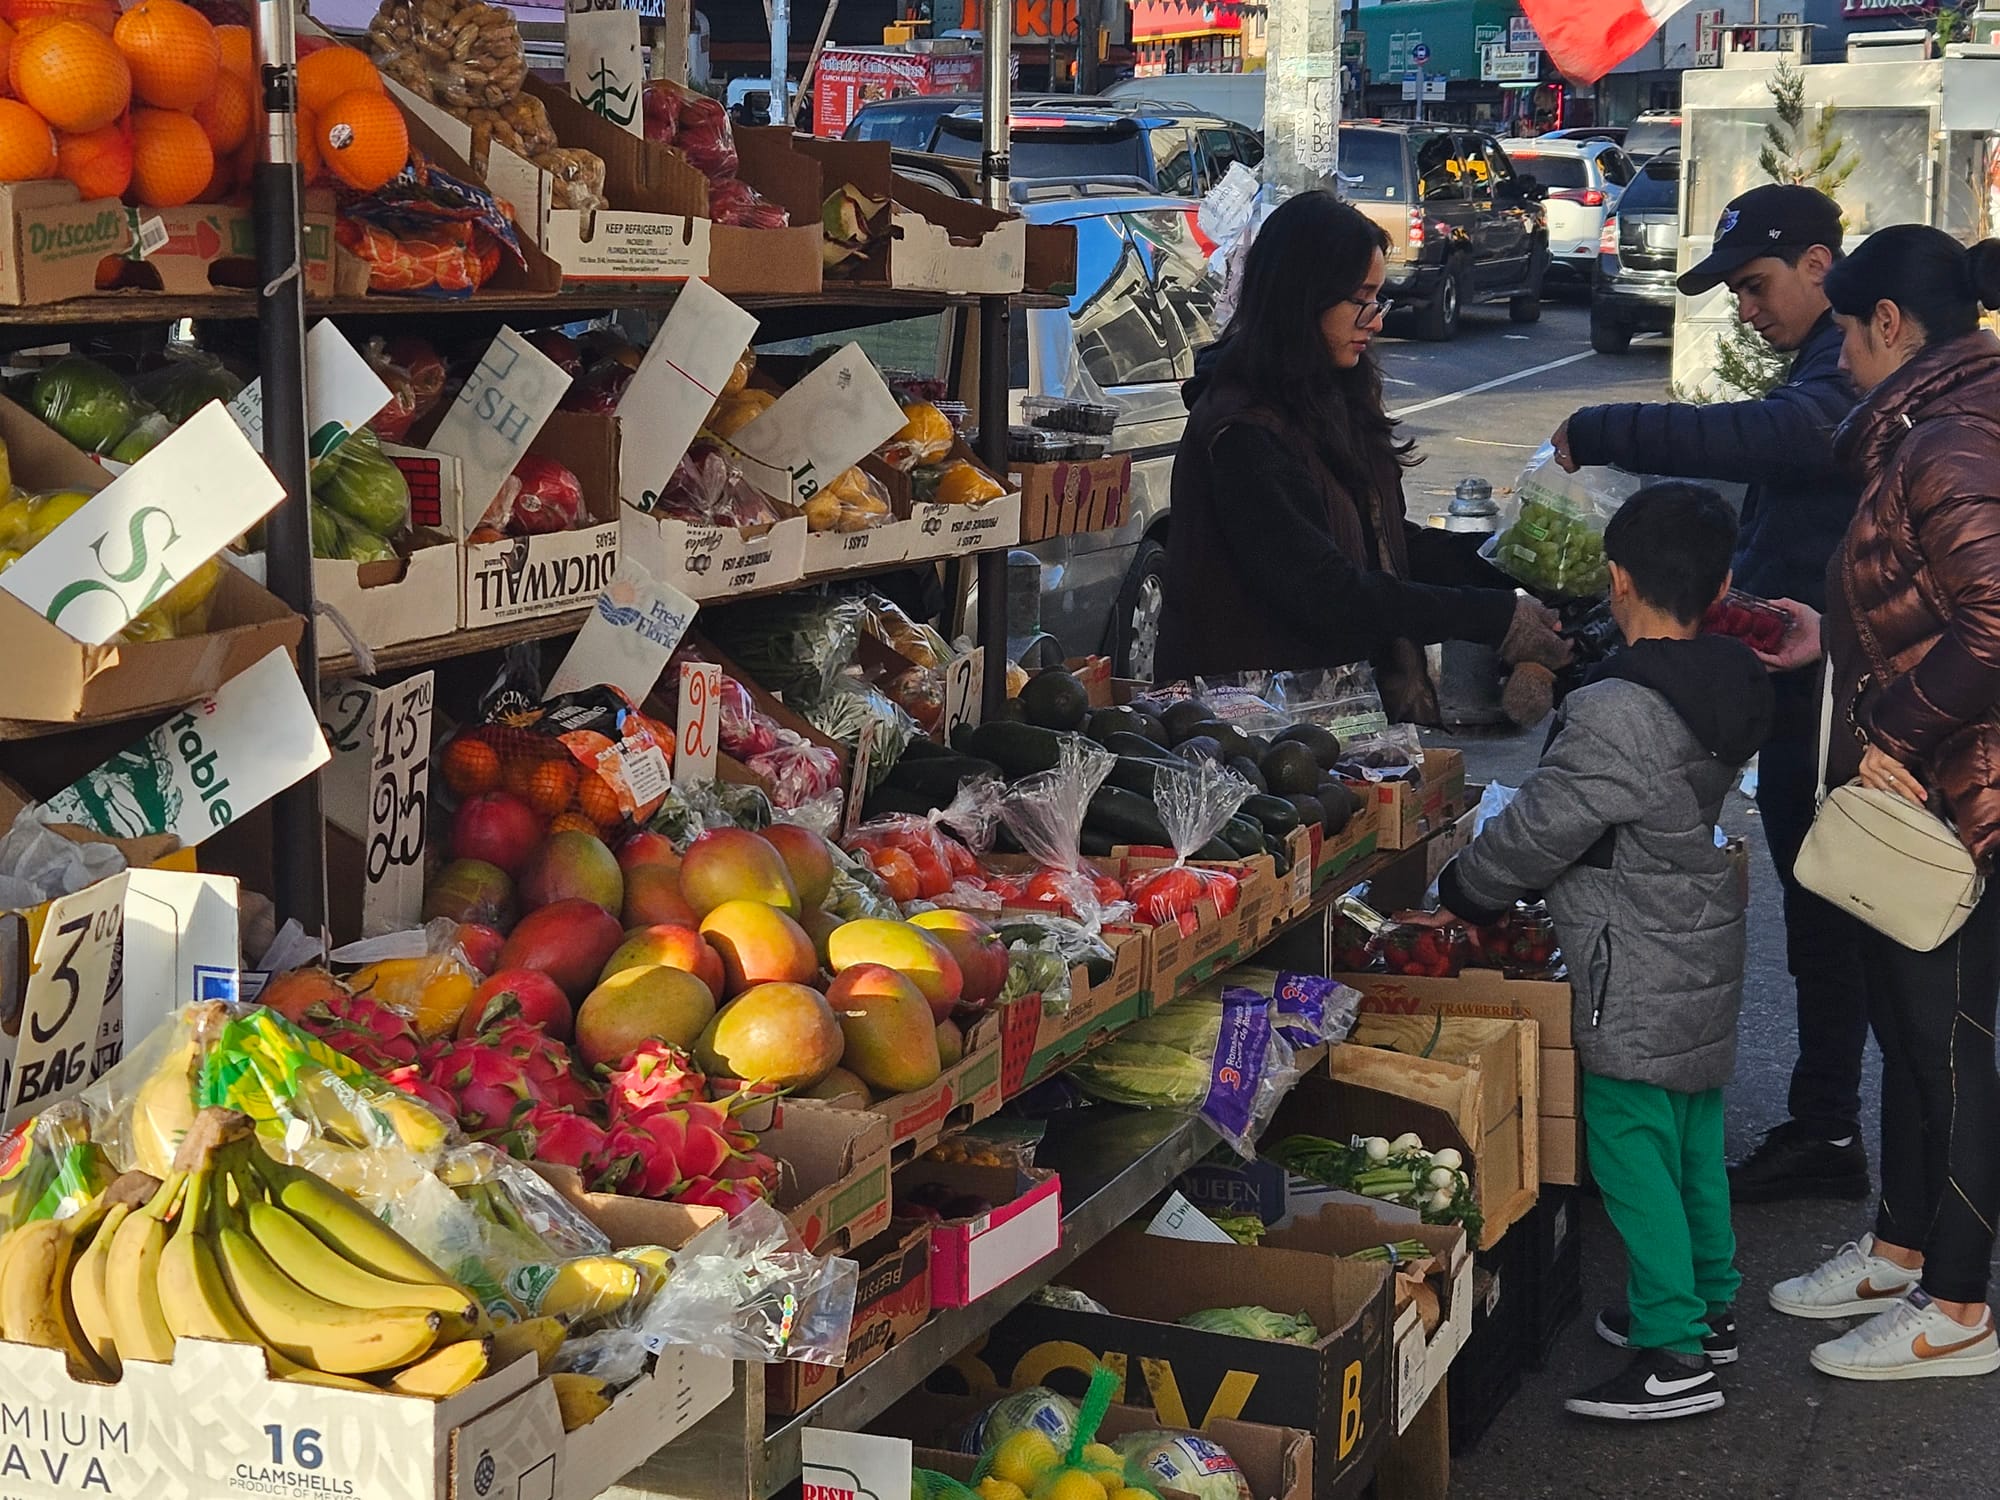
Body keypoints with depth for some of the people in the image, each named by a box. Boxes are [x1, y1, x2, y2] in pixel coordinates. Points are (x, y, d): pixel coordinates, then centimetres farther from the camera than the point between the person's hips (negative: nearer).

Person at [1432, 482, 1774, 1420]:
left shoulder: (1611, 716, -26)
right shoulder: (1728, 691, 2)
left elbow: (1536, 832, -18)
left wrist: (1461, 892, 2)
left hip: (1637, 976, -9)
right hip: (1707, 954, 9)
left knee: (1631, 1150, -1)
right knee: (1696, 1139, 20)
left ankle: (1673, 1356, 4)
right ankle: (1708, 1306, 34)